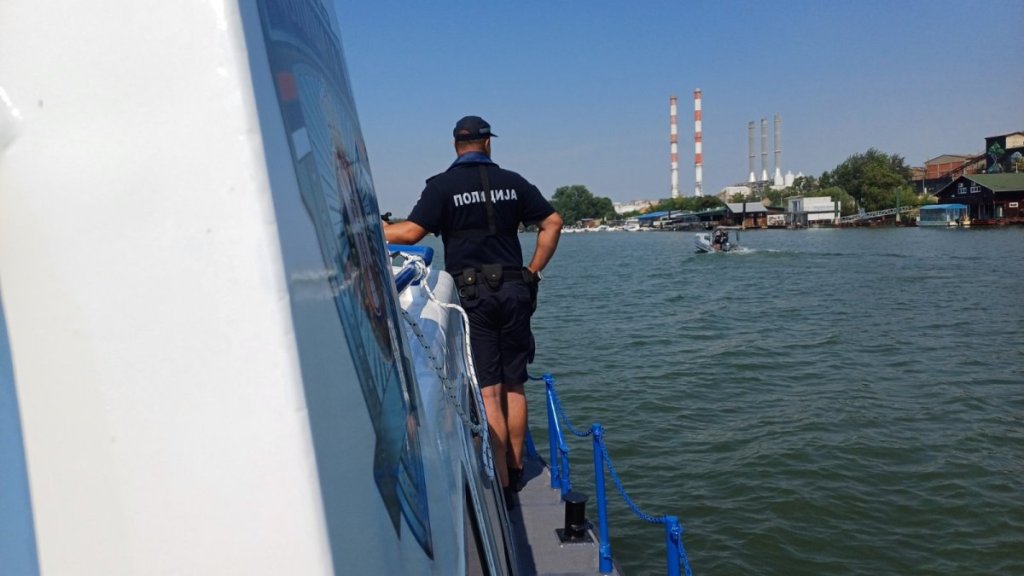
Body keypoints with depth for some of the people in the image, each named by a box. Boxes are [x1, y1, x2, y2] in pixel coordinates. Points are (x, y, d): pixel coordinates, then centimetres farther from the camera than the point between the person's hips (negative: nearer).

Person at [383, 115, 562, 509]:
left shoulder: (443, 185, -2)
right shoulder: (512, 182, 10)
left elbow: (411, 232, -10)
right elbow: (552, 222, 8)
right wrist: (533, 271, 12)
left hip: (472, 294, -4)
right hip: (514, 290, 4)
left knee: (487, 392, -2)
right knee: (514, 386, 13)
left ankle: (501, 484, -1)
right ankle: (515, 470, 23)